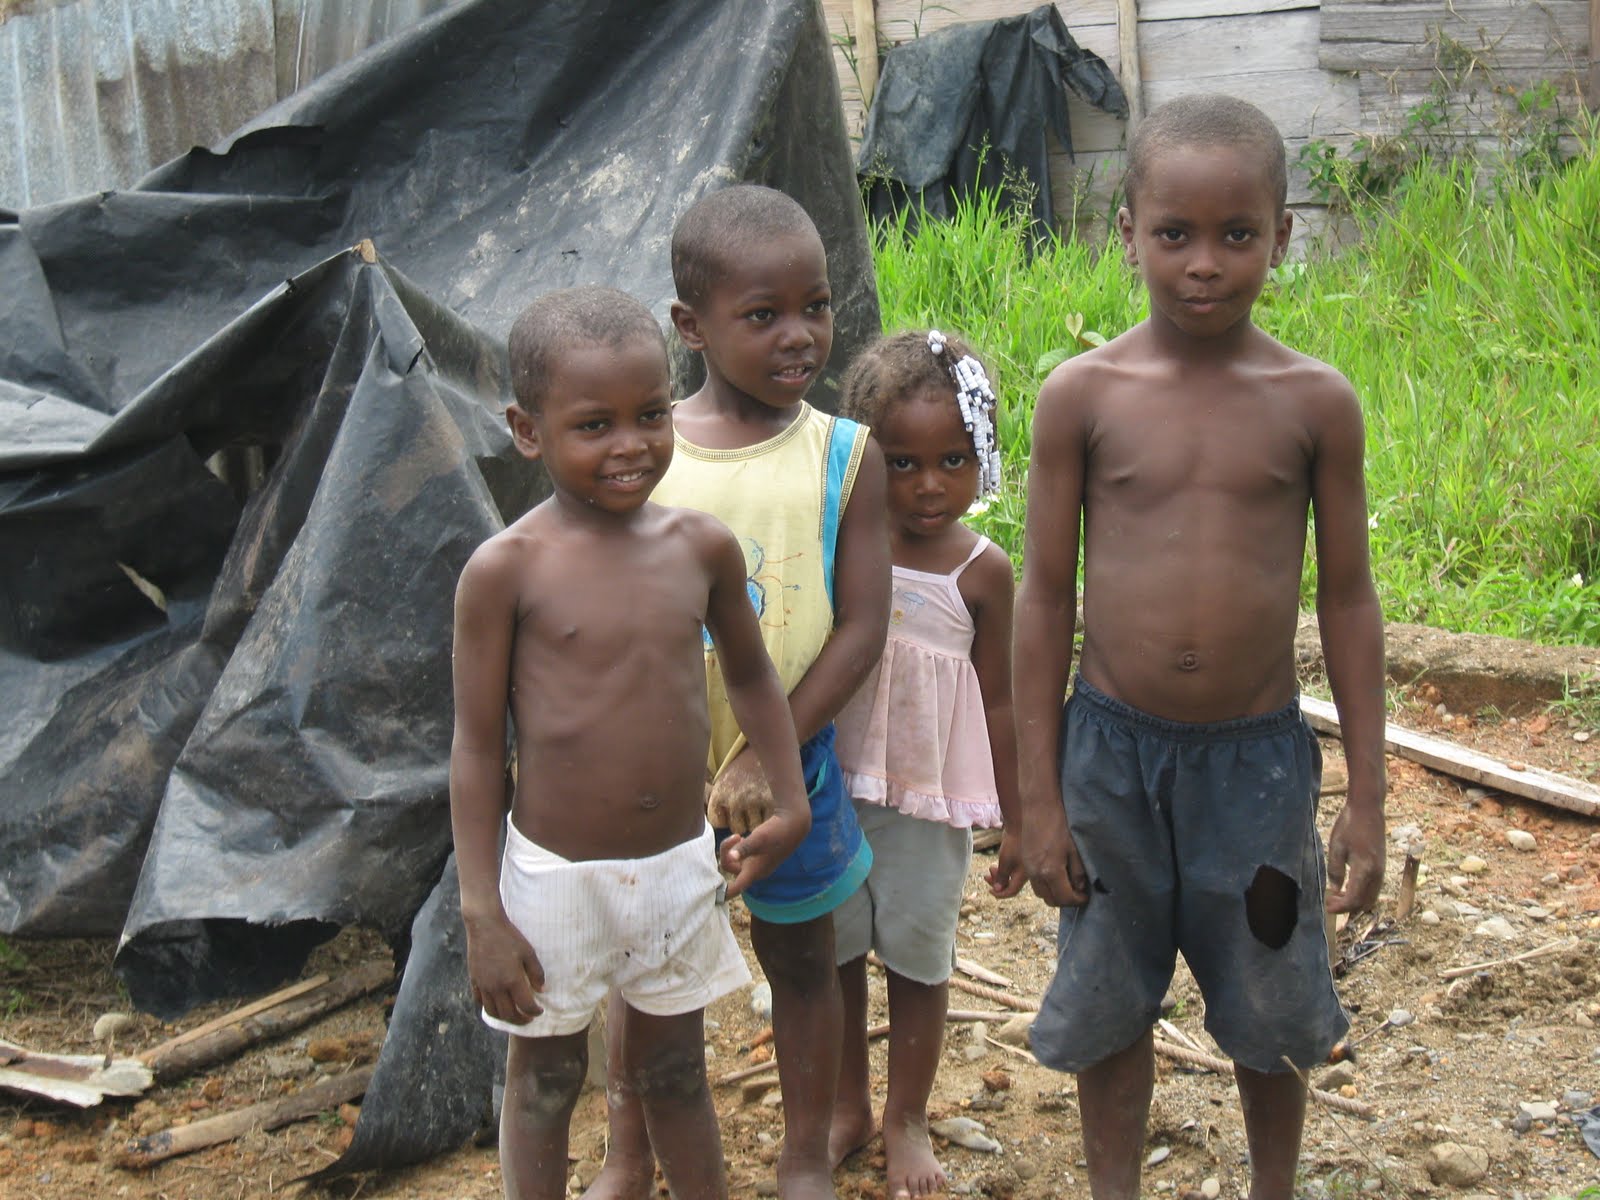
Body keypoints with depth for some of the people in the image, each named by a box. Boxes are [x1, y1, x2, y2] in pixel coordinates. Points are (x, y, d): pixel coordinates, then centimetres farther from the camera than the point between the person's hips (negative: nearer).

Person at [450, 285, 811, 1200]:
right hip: (556, 877, -3)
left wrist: (792, 805, 7)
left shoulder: (704, 547, -4)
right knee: (546, 1080, 15)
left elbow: (751, 675, 13)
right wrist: (484, 917, -9)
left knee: (677, 1071, 21)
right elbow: (479, 747, -10)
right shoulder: (507, 570, -15)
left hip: (681, 867, 3)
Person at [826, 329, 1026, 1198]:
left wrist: (1018, 822, 1)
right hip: (832, 790, 2)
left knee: (917, 958, 12)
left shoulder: (982, 573, -9)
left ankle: (907, 1120, 31)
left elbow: (998, 704, -2)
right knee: (834, 954, 14)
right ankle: (847, 1106, 35)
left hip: (929, 800, -2)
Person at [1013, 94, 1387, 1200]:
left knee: (1270, 1017, 17)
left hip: (1258, 756, 0)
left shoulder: (1316, 401, -6)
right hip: (1111, 748, 0)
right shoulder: (1083, 394, -7)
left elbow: (1348, 600, 0)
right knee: (1109, 1009, 16)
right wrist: (1040, 796, -2)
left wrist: (1367, 799, 1)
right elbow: (1047, 595, -2)